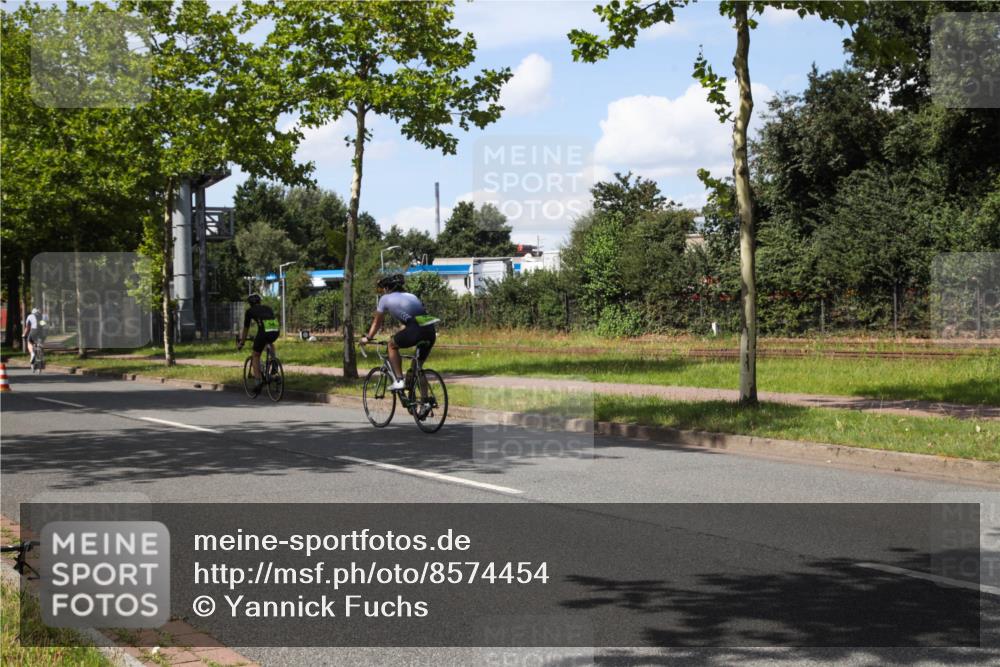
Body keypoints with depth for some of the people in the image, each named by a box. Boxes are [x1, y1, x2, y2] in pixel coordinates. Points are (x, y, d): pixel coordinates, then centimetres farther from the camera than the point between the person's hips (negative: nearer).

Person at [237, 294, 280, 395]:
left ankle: (258, 381, 8)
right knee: (270, 343, 39)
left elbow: (246, 329, 27)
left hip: (264, 331, -4)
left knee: (256, 356, 16)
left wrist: (241, 343, 41)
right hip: (276, 331, 4)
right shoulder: (268, 308, 32)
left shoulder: (250, 311, 21)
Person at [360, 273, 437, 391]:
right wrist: (399, 335, 56)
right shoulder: (411, 296, 32)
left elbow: (377, 322, 26)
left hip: (416, 331, -6)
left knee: (392, 345, 20)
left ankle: (399, 380, 7)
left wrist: (367, 338, 40)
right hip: (431, 332, 6)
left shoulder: (386, 298, 17)